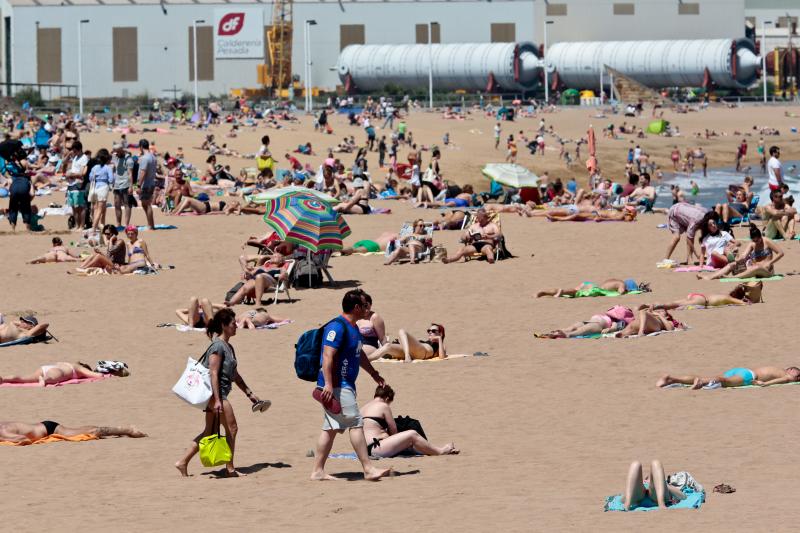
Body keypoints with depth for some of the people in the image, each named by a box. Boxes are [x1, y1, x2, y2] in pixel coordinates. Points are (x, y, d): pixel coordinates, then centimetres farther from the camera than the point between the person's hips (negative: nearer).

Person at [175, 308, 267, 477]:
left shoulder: (228, 347, 17)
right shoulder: (218, 346, -13)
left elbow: (234, 374, 24)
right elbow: (214, 373, -19)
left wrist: (249, 393, 24)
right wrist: (217, 400, -23)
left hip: (218, 394, 10)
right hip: (215, 393, -10)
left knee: (209, 432, 10)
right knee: (232, 428, -3)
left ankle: (183, 462, 9)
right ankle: (230, 468, 3)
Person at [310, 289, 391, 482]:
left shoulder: (352, 328, 17)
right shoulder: (337, 327, -15)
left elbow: (359, 354, 33)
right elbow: (328, 355, -23)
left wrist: (373, 373, 40)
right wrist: (328, 384, -29)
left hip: (345, 385, 10)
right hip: (337, 385, -10)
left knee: (331, 428, 10)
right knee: (356, 423, -10)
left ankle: (318, 471, 12)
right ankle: (368, 469, -10)